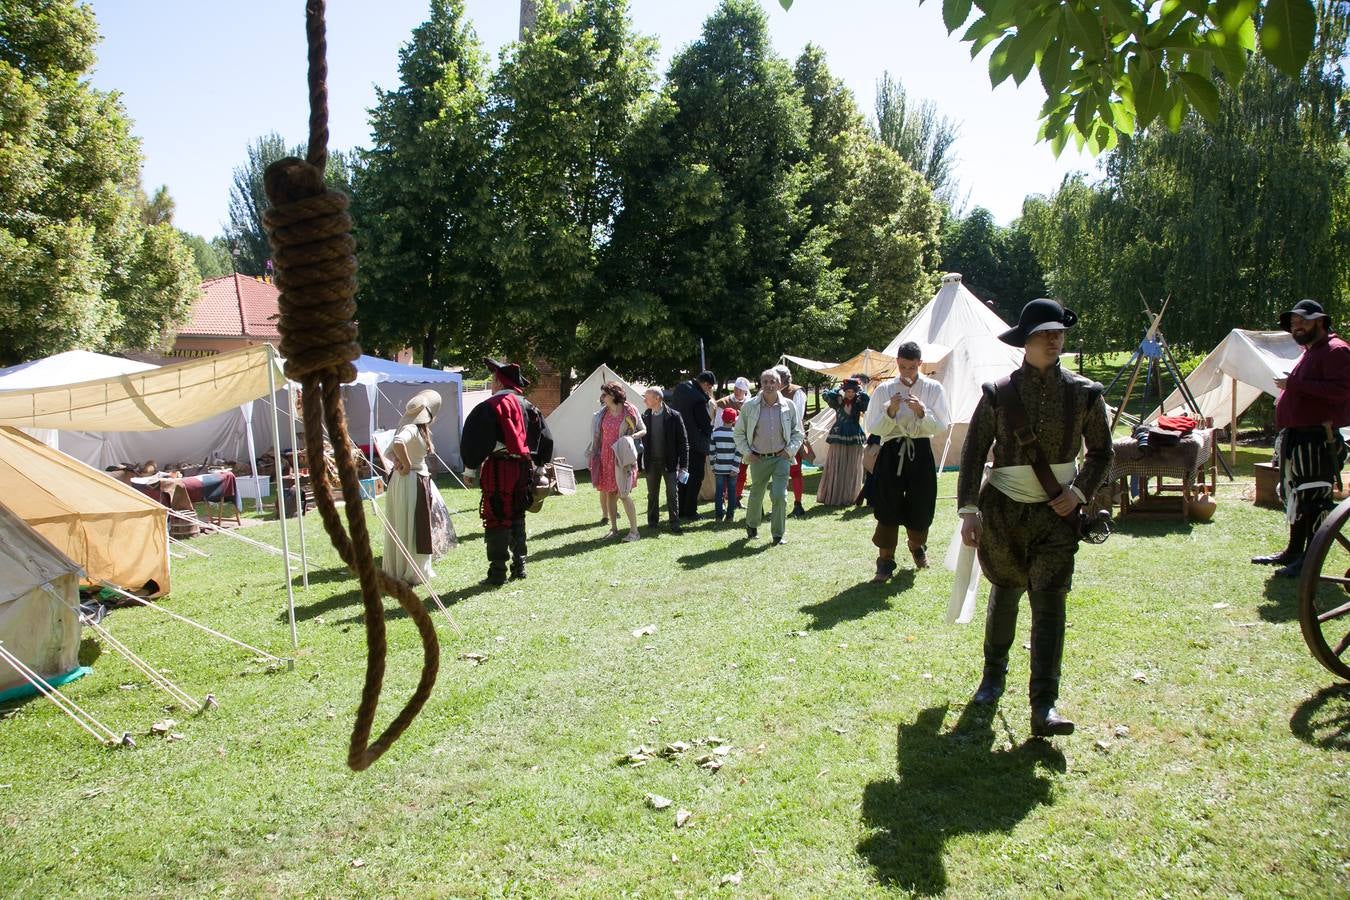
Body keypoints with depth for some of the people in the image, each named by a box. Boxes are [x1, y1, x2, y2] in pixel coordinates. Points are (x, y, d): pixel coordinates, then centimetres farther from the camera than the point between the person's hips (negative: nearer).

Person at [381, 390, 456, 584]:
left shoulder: (418, 428, 9)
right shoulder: (411, 429, -19)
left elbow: (389, 452, 12)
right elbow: (398, 443, -41)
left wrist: (398, 463, -6)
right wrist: (406, 465, -27)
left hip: (419, 482, 10)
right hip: (411, 482, -10)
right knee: (411, 529, 2)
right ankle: (411, 573, 14)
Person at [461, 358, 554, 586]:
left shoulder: (489, 407, -9)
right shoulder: (528, 407, 10)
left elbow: (473, 441, -12)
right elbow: (545, 439, 15)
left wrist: (471, 468, -4)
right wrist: (536, 465, 22)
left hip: (498, 469, -6)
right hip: (523, 469, 6)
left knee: (497, 519, -1)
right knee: (517, 517, 16)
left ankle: (497, 572, 1)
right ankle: (519, 565, 21)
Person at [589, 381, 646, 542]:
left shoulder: (629, 411, -6)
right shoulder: (604, 413, 8)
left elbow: (643, 430, 1)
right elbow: (599, 436, 15)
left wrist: (633, 436, -17)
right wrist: (593, 454, 13)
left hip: (622, 458, -5)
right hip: (605, 457, 5)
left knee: (624, 494, -8)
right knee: (609, 494, 8)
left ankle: (634, 531, -1)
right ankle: (614, 528, 18)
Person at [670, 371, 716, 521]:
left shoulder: (680, 388, 2)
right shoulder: (700, 399, -23)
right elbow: (706, 424, -16)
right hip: (696, 443, -8)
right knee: (696, 477, 3)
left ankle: (681, 511, 20)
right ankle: (689, 513, 4)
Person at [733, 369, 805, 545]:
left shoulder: (789, 405, -1)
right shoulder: (750, 406, -3)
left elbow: (798, 432, 9)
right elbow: (738, 432, 8)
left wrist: (790, 450, -3)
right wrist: (746, 452, -1)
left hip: (781, 457, 0)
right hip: (758, 459, 0)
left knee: (780, 496, -9)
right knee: (756, 495, 13)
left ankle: (778, 535, 5)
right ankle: (751, 525, 40)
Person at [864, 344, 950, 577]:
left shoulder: (934, 389, 1)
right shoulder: (884, 389, 0)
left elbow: (941, 427, -3)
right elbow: (873, 428, -1)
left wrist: (922, 411, -19)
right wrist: (890, 411, -18)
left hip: (921, 452, 1)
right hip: (892, 453, -1)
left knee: (921, 506, 10)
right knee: (888, 508, -3)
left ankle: (916, 546, 41)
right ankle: (885, 560, 9)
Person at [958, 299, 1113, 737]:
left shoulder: (1084, 393, -1)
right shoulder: (998, 393, -5)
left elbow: (1101, 452, 9)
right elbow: (973, 453, -4)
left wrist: (1080, 491, -7)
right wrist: (969, 510, -11)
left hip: (1057, 511, 0)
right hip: (1004, 509, 0)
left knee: (1050, 602, -9)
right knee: (1005, 594, 15)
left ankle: (1045, 706, -10)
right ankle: (994, 672, 38)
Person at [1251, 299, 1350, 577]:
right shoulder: (1309, 353, 22)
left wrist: (1297, 385, -23)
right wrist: (1287, 392, 16)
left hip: (1318, 440, -11)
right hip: (1297, 437, 11)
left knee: (1313, 500, -7)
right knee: (1295, 496, 17)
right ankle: (1294, 552, 27)